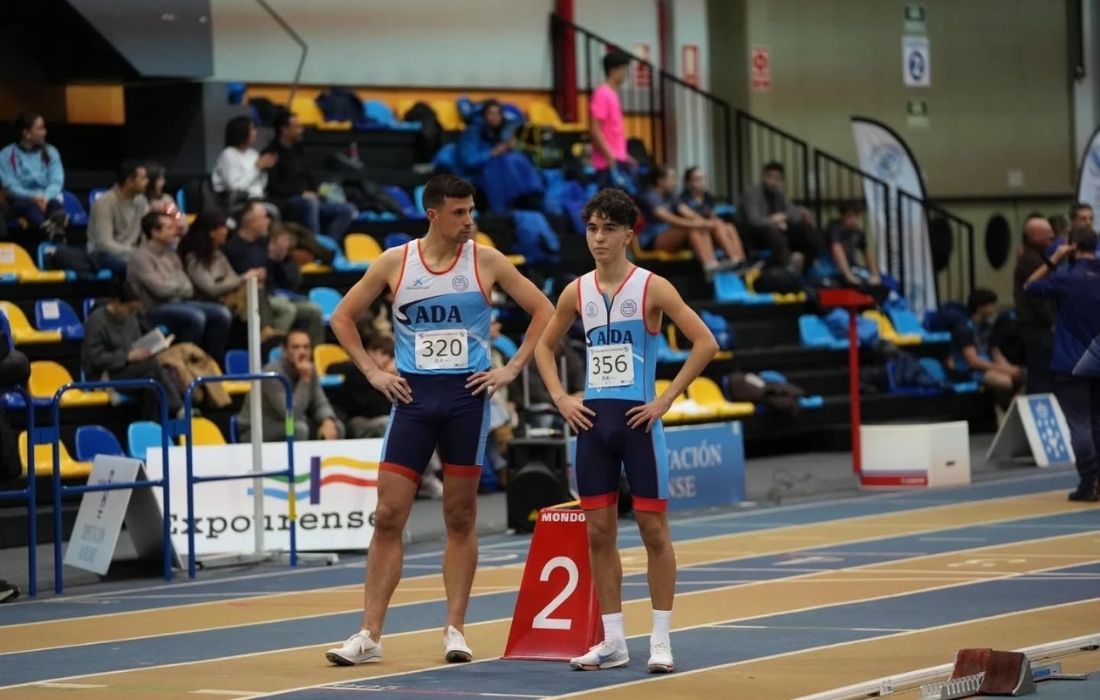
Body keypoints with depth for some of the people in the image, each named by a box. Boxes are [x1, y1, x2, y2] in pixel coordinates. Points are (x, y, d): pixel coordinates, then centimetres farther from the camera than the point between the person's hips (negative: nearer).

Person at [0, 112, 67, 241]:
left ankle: (57, 226, -70)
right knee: (29, 205, -37)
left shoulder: (51, 152, 11)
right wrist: (33, 197, -24)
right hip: (21, 200, -2)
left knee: (55, 203, -33)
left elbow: (57, 182, 0)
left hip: (47, 199, 2)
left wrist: (45, 198, -22)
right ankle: (48, 229, -71)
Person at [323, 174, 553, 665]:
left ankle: (455, 629, 11)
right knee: (388, 517, -4)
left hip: (467, 395, 0)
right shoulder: (395, 263, 1)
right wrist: (372, 372, 2)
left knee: (460, 518, 5)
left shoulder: (486, 261, 0)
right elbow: (342, 317, 11)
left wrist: (513, 368, -2)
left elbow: (542, 310, 5)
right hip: (413, 397, 0)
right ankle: (370, 635, -2)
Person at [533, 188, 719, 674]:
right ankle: (613, 641, 12)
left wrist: (666, 399, -12)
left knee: (653, 528, -1)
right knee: (598, 531, 5)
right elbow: (544, 347, 21)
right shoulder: (577, 292, 7)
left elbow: (706, 343, -9)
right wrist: (560, 399, 6)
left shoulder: (651, 288, -6)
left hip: (637, 418, -4)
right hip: (592, 418, 4)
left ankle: (661, 639, 5)